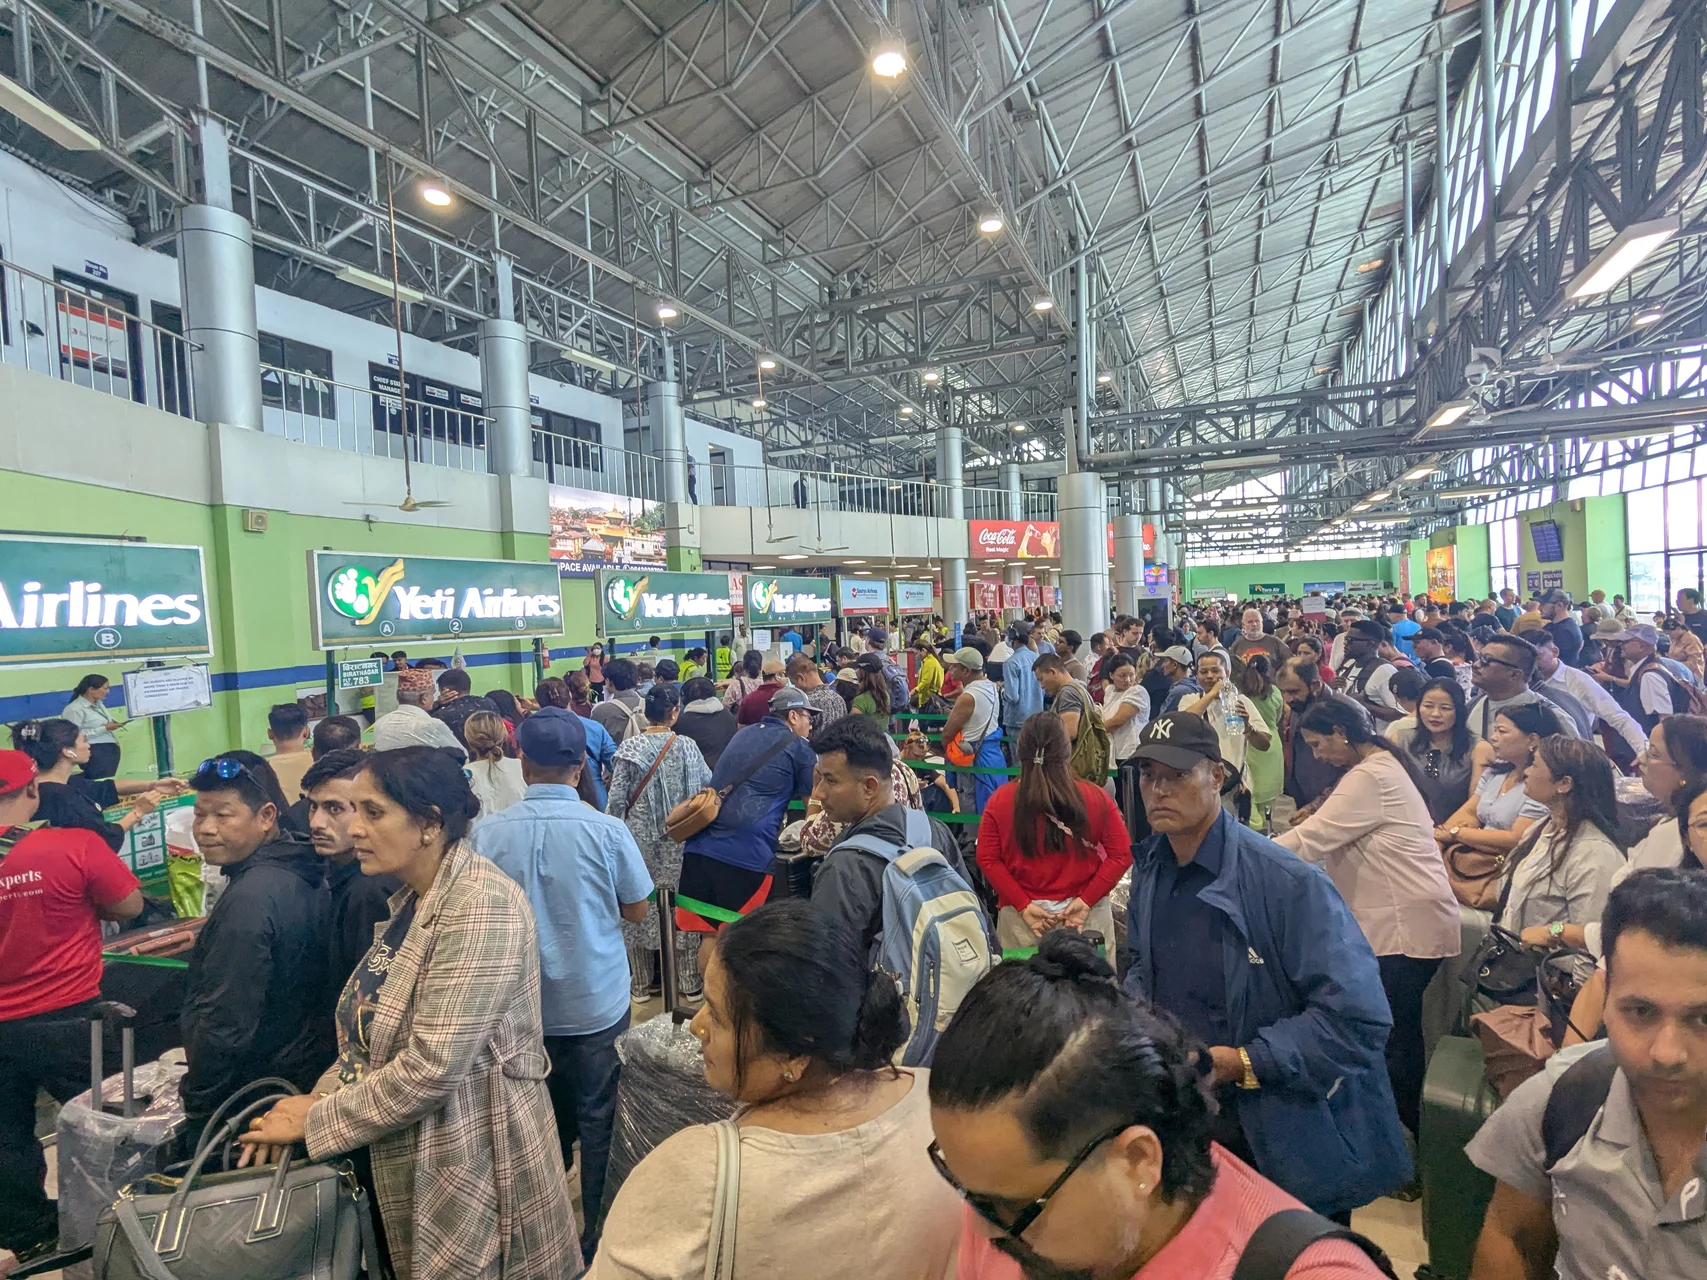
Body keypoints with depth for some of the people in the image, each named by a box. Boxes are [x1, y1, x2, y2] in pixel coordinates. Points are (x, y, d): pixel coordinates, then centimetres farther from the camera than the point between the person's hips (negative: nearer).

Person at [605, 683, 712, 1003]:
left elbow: (617, 799, -5)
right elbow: (708, 784, -1)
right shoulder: (687, 746, -6)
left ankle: (640, 984, 21)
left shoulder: (629, 748, -6)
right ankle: (689, 983, 18)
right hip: (680, 841, 0)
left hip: (640, 839, 0)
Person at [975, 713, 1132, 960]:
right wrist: (1087, 900, -7)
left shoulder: (1000, 800, -5)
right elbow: (1122, 854, -6)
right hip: (1087, 913, 0)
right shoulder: (1096, 797, -6)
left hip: (1018, 915, 1)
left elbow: (987, 859, -6)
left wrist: (1023, 905, -6)